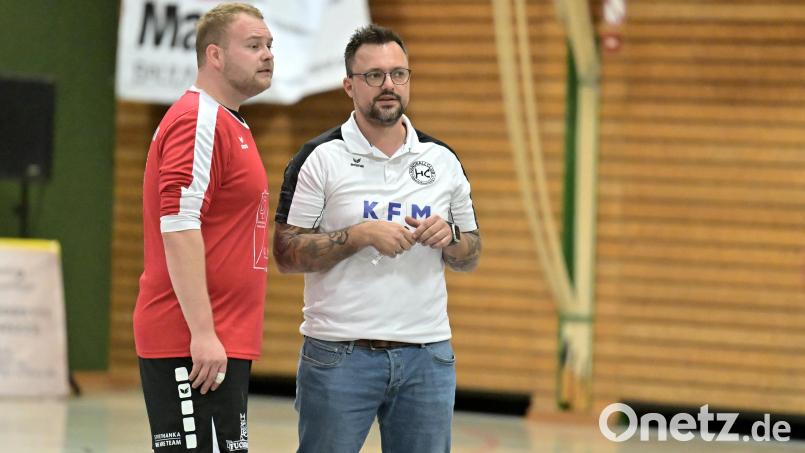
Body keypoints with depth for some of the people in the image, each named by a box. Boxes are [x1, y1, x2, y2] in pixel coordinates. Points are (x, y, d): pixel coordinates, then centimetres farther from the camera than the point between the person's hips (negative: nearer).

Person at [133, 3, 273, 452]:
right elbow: (177, 228, -21)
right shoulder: (198, 122, -12)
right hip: (193, 345, -10)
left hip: (220, 344, 10)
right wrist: (203, 333, -24)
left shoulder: (229, 126, 21)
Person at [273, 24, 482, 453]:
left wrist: (448, 237, -7)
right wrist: (361, 235, -17)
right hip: (339, 354, -3)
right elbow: (286, 253, -6)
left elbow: (470, 256, 15)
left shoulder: (442, 160, 10)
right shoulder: (320, 158, -2)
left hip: (426, 356, 3)